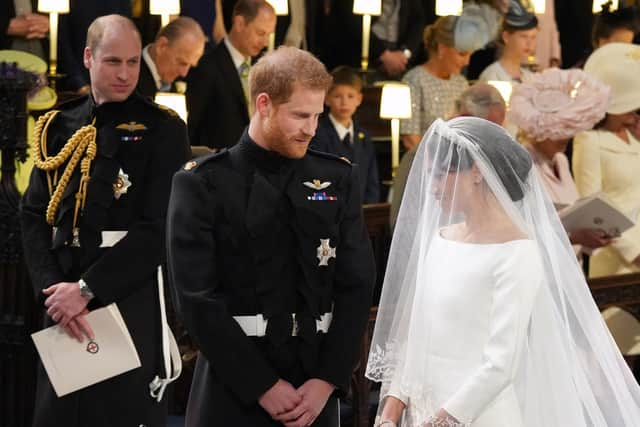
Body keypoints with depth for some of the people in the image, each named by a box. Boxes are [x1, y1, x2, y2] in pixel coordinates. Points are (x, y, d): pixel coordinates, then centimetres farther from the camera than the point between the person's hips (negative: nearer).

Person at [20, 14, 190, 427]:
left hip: (133, 303, -4)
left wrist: (87, 289, -16)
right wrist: (52, 290, -11)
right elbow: (35, 216, 5)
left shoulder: (163, 130, -3)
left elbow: (160, 229, -11)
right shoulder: (58, 128, 11)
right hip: (62, 301, 4)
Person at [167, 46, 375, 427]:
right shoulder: (203, 183, -3)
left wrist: (327, 381, -7)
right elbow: (200, 299, -9)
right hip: (234, 390, -3)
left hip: (315, 393, 3)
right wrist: (263, 386, -12)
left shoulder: (339, 179, 7)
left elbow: (356, 286, 3)